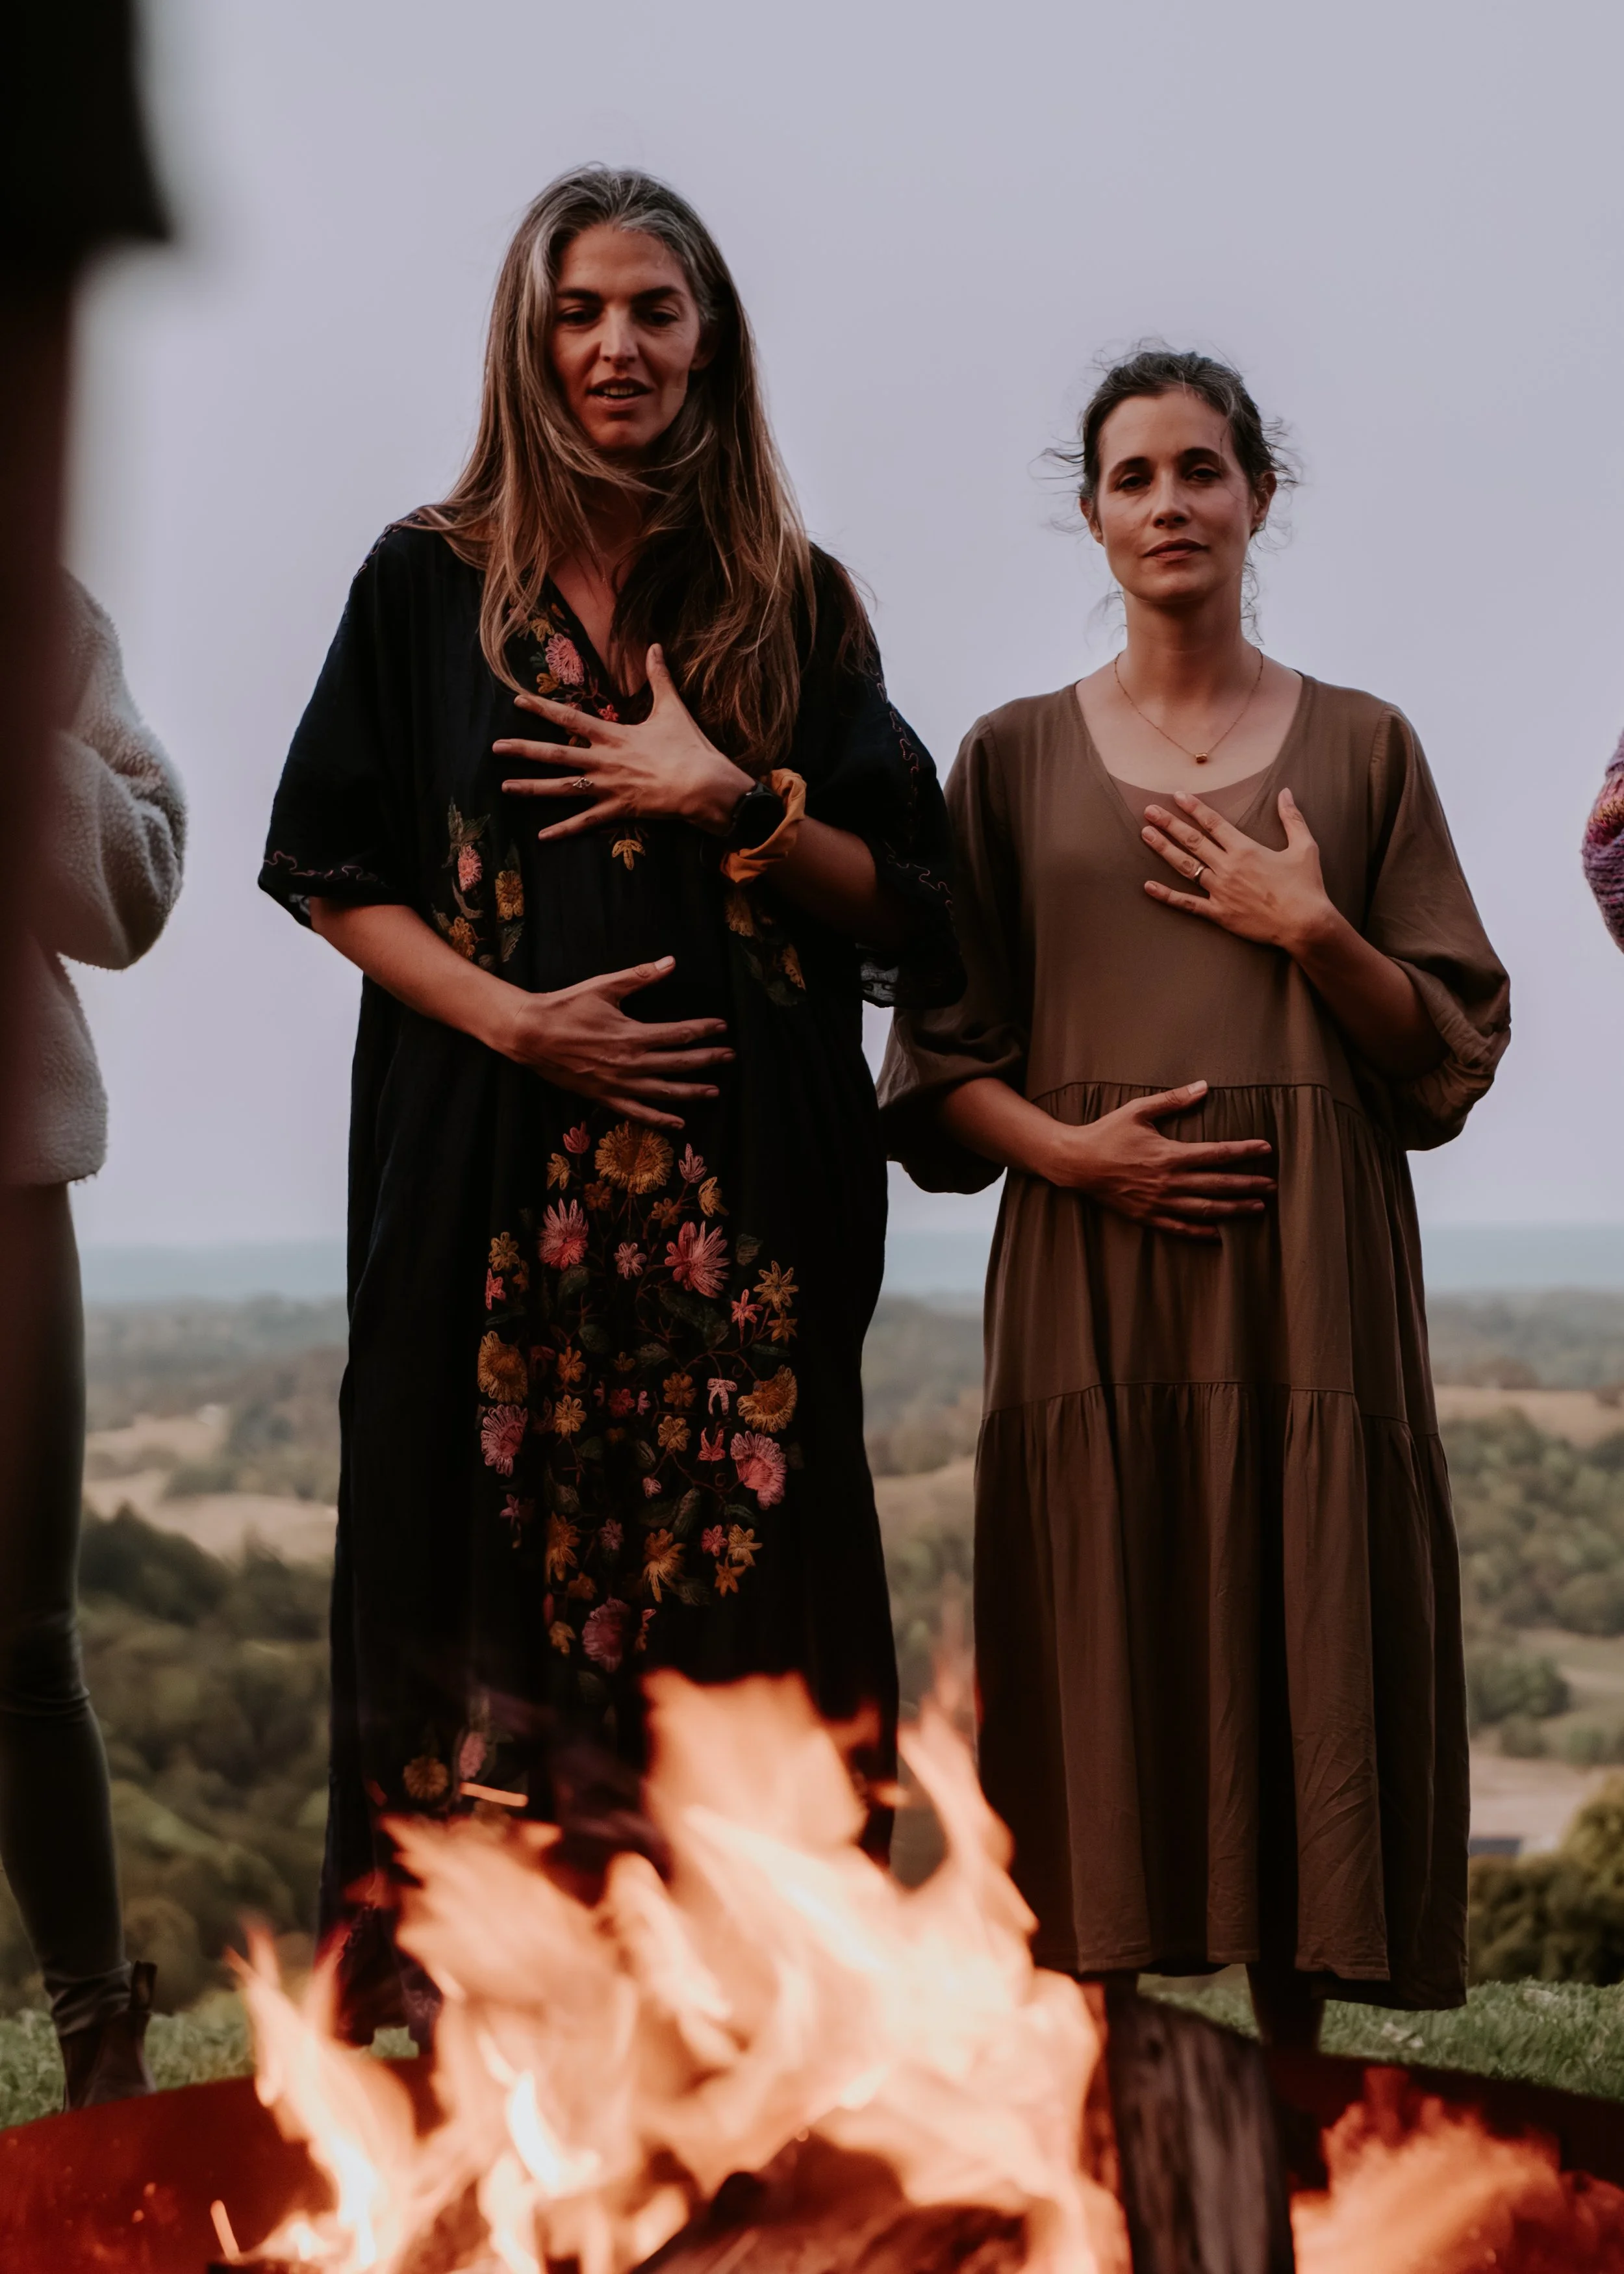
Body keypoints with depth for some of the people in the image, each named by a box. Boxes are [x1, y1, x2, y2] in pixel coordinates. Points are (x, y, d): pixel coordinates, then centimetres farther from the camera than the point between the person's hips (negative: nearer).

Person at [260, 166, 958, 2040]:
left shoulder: (796, 604, 9)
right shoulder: (429, 585, 6)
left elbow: (897, 902, 7)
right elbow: (331, 870, 5)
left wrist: (731, 800, -10)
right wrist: (508, 1011, -10)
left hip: (748, 1173, 1)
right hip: (493, 1168, 0)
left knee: (729, 1556, 0)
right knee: (492, 1542, 0)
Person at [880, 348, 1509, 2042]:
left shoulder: (1362, 747, 9)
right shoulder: (1015, 756, 9)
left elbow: (1456, 1046, 7)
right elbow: (938, 1056, 6)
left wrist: (1312, 929, -8)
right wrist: (1069, 1147, -11)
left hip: (1305, 1274, 0)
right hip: (1089, 1276, 0)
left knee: (1296, 1648, -1)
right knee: (1106, 1647, -3)